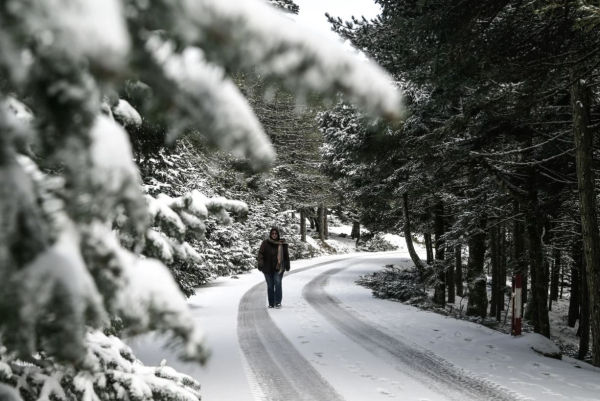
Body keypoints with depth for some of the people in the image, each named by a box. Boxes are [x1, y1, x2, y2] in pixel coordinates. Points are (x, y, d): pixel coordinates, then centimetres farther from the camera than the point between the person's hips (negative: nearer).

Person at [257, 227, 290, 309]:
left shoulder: (282, 243, 1)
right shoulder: (266, 243, -2)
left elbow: (286, 255, 8)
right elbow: (260, 253, -5)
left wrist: (287, 266, 11)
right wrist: (260, 264, -15)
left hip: (278, 268, -1)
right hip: (268, 268, 1)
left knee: (278, 283, -14)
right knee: (270, 286, 7)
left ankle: (278, 303, -9)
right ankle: (271, 303, 16)